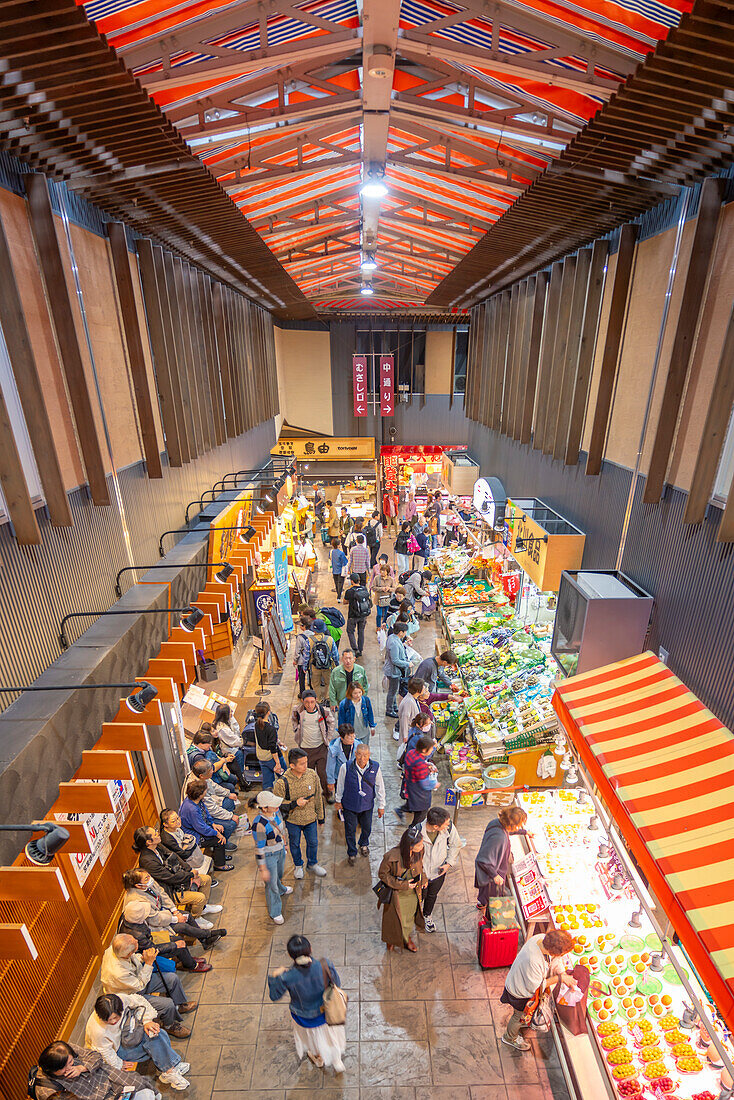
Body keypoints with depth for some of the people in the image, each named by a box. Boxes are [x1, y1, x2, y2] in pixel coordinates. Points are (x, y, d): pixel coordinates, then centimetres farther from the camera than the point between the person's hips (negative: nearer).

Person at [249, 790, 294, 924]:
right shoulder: (259, 823, -38)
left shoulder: (276, 811, -16)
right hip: (268, 856, -6)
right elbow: (259, 849, -26)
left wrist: (284, 844, 18)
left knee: (279, 874, 33)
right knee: (271, 884, 16)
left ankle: (280, 890, 65)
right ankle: (274, 913, 42)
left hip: (280, 851, 6)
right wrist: (263, 869, -17)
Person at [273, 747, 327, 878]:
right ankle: (298, 865, 52)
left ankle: (312, 863, 49)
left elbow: (318, 797, -4)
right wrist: (295, 803, -26)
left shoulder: (312, 775, -18)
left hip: (310, 818, 2)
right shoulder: (282, 782, -28)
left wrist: (320, 817, 5)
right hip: (292, 820, -2)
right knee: (294, 844, 22)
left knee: (313, 843, 19)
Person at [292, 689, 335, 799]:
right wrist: (297, 732, 5)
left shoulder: (323, 711, -16)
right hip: (305, 748, 1)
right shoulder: (298, 712, -15)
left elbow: (331, 722, 4)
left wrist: (327, 737, 4)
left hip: (321, 747, -1)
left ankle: (327, 793, 27)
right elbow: (293, 720, 10)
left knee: (322, 772, 1)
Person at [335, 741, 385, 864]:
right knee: (350, 830, 15)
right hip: (349, 805, -2)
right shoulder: (346, 767, -26)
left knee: (367, 828, 22)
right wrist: (338, 800, 6)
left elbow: (380, 786, -5)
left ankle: (364, 844, 56)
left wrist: (381, 805, 2)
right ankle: (352, 853, 43)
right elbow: (340, 784, -6)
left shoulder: (375, 767, -21)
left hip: (367, 805, 2)